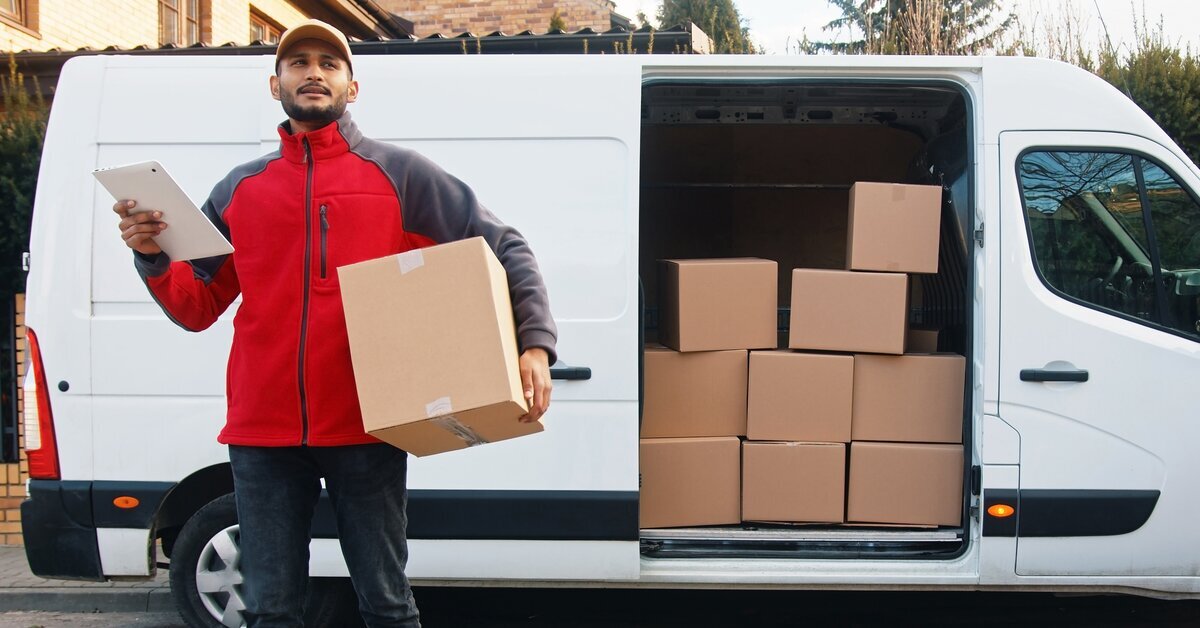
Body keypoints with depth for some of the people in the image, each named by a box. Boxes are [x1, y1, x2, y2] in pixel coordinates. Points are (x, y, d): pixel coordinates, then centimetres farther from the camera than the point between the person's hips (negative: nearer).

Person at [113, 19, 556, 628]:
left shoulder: (399, 173, 5)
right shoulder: (240, 189, 14)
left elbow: (506, 248, 4)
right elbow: (196, 308, 16)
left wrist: (536, 345, -9)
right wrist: (153, 257, -4)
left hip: (365, 429, -2)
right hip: (263, 431, 3)